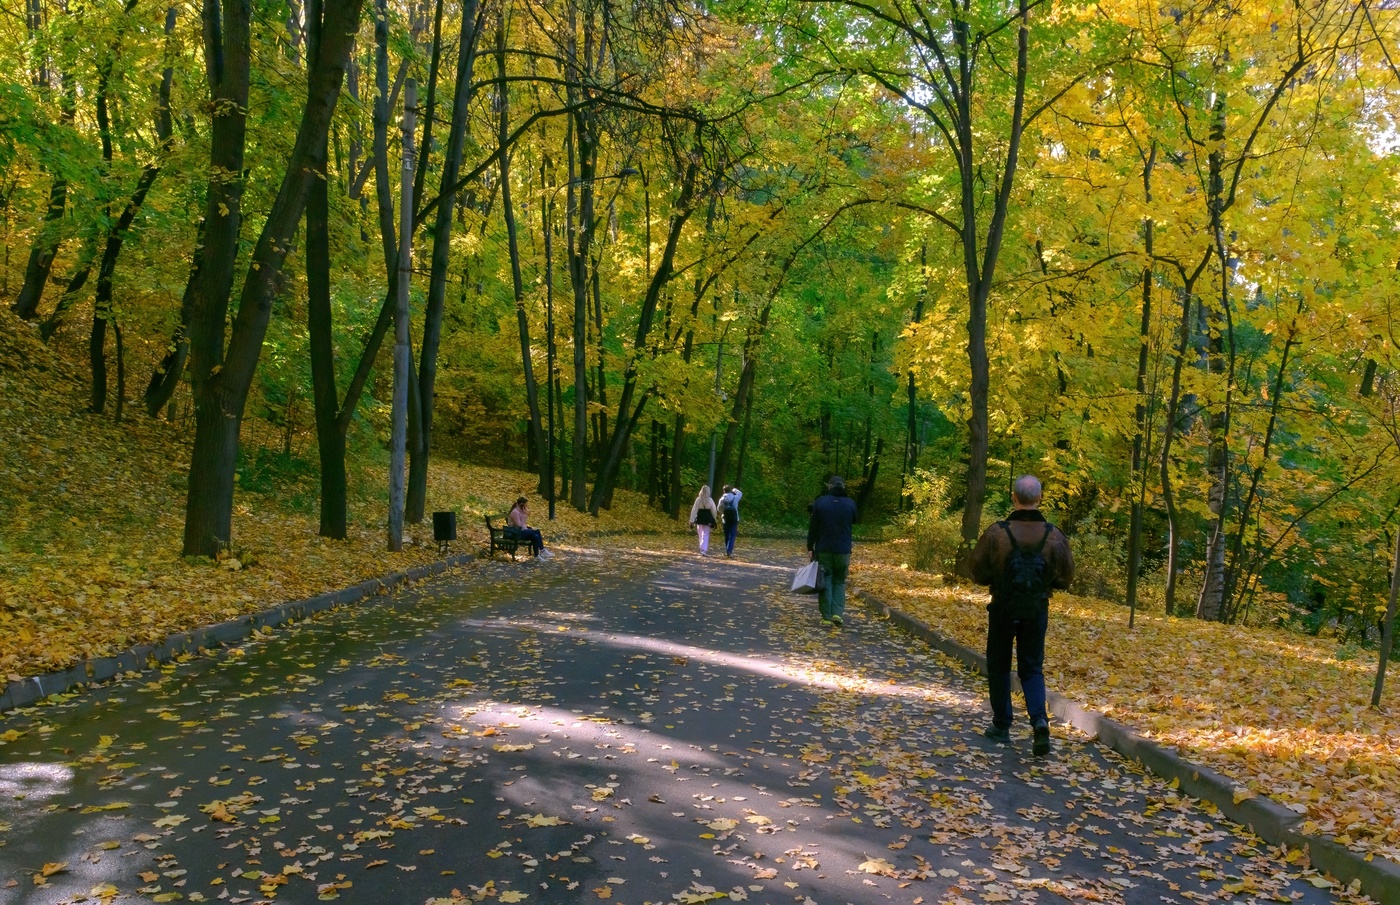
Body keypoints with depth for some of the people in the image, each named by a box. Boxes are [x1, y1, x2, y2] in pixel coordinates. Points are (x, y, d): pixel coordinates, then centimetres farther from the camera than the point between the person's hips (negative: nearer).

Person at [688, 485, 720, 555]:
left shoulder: (698, 500, -6)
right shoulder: (710, 500, -6)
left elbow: (694, 510, -4)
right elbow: (714, 511, 1)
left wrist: (692, 520, 0)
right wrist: (715, 521, 13)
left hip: (699, 520, 1)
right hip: (708, 520, -1)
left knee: (701, 535, 16)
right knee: (706, 535, 0)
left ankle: (703, 549, 24)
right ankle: (704, 550, -14)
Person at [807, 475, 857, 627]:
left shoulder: (820, 502, -7)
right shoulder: (850, 504, -3)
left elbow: (813, 527, -4)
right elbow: (853, 521, 16)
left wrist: (810, 546, 3)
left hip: (823, 549, -1)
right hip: (843, 550, 1)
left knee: (825, 581, 6)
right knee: (839, 582, 13)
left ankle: (827, 617, 3)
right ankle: (838, 613, -1)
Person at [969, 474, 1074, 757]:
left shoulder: (996, 533, -15)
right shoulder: (1055, 537, -8)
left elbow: (978, 571, -7)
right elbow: (1065, 578, 1)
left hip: (1003, 609, -2)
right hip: (1037, 612, 2)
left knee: (999, 667, 14)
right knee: (1032, 669, 13)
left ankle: (1001, 726, 19)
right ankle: (1039, 720, -8)